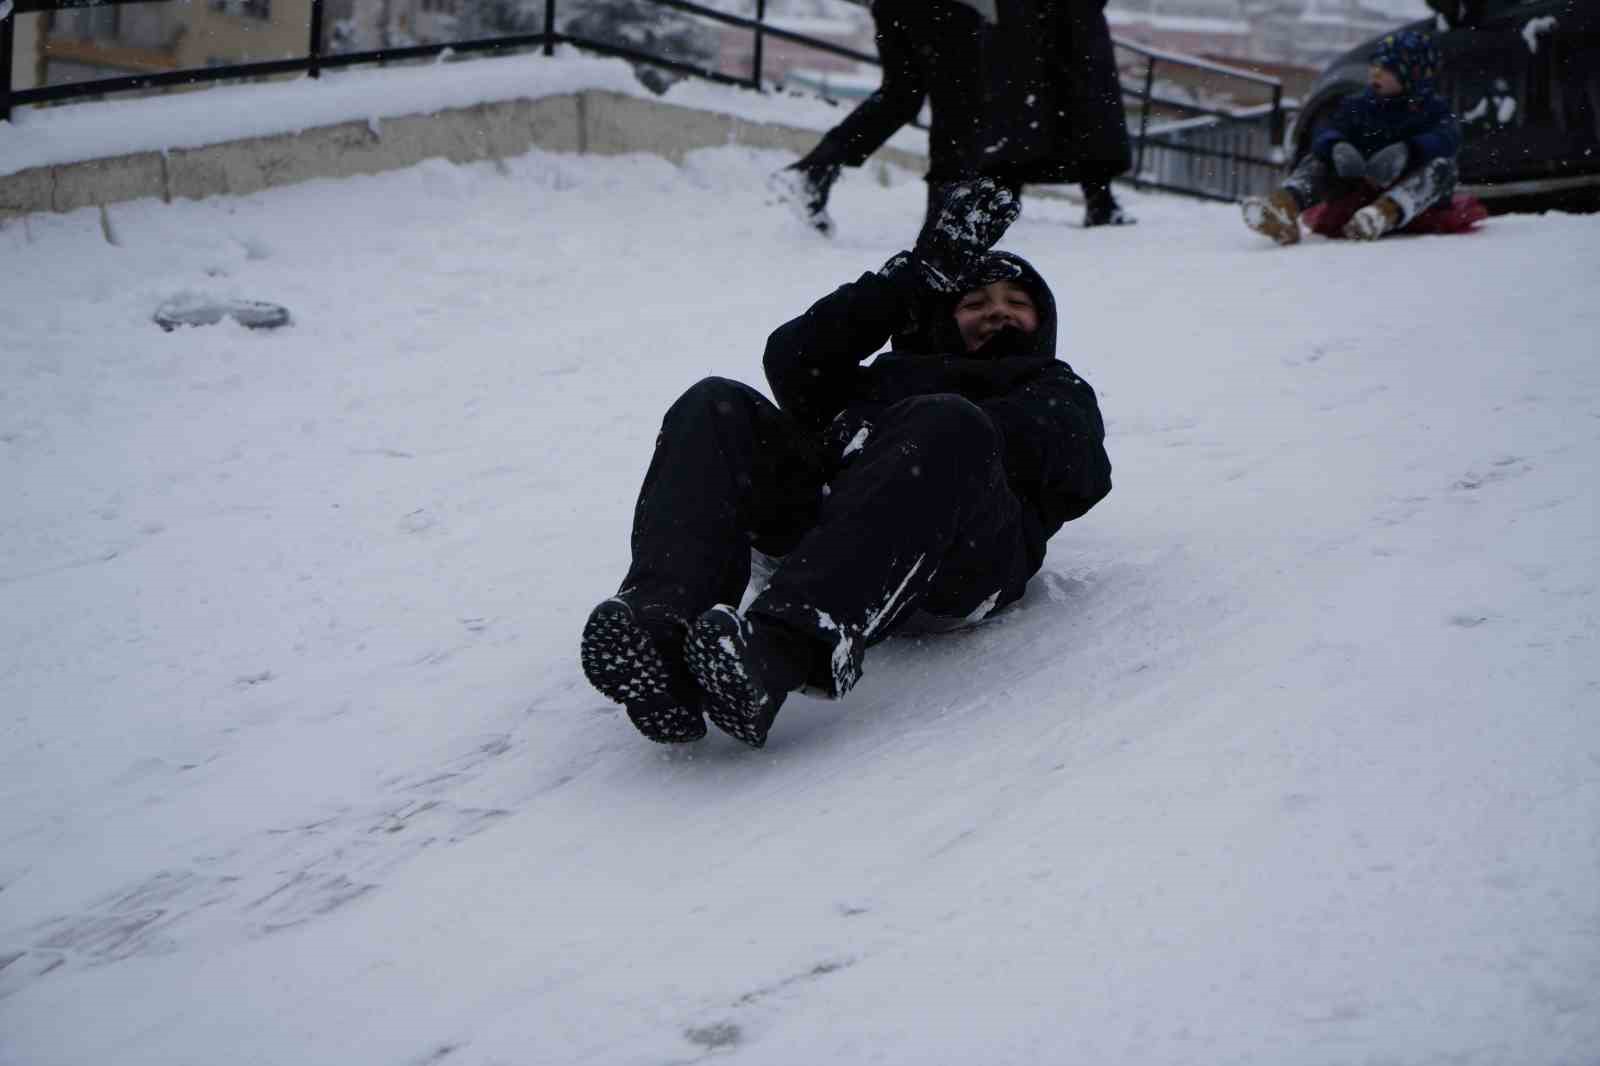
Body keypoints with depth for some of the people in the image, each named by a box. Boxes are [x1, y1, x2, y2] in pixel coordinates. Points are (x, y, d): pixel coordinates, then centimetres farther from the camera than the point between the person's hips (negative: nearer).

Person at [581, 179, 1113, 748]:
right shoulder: (882, 378, 43)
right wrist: (922, 272, 17)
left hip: (968, 552, -3)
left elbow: (1079, 472, 12)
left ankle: (781, 648, -59)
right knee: (715, 405, -21)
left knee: (945, 427, -36)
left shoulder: (1059, 394, 38)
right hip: (823, 506, 3)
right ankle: (663, 622, -48)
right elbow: (793, 360, 21)